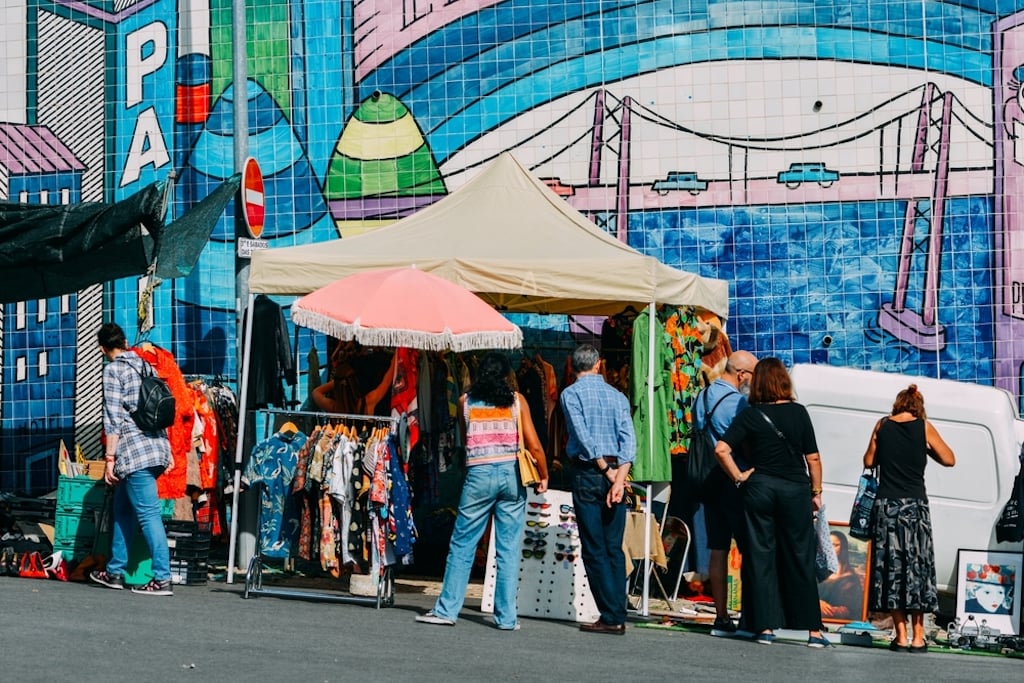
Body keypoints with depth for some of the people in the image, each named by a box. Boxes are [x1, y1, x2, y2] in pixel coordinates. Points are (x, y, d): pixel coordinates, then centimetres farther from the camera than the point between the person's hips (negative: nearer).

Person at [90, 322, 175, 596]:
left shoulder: (113, 370, -5)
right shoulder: (145, 366, 16)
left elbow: (113, 418, -10)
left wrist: (110, 458, -9)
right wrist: (167, 450, 20)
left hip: (134, 451, -8)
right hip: (156, 446, 8)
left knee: (148, 514, -9)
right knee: (123, 510, 18)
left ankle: (162, 579, -13)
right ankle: (115, 572, 25)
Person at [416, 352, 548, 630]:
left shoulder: (466, 401, 6)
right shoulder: (516, 400, 4)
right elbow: (534, 445, 0)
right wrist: (543, 476, 11)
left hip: (479, 474, 0)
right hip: (512, 474, 0)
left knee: (462, 544, 6)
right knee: (509, 549, 4)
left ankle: (446, 610, 6)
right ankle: (506, 617, 5)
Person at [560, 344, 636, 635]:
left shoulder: (571, 394, -1)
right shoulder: (617, 395, 11)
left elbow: (583, 436, -12)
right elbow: (628, 439, -1)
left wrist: (605, 470, -7)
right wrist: (619, 477, -10)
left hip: (588, 472, -4)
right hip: (616, 474, 5)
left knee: (595, 549, -3)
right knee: (614, 547, 7)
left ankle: (611, 617, -7)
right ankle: (618, 616, 4)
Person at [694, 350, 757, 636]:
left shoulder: (701, 398, 10)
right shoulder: (737, 403, -16)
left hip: (710, 482, 8)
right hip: (735, 483, -8)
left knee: (718, 550, 9)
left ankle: (721, 617, 10)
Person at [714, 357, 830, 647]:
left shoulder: (750, 415, -2)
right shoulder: (798, 412, -2)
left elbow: (721, 449, -11)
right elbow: (813, 457, -1)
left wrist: (738, 478, 1)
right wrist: (816, 492, 8)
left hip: (760, 489, 0)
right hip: (795, 490, 0)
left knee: (760, 557, 6)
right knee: (801, 559, 4)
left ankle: (765, 627, 5)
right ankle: (813, 630, 5)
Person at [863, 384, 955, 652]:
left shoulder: (882, 426, 3)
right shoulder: (924, 427, -1)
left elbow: (869, 461, 10)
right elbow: (949, 459, 4)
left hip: (886, 505, 1)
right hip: (915, 506, -1)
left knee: (890, 567, 5)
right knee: (917, 566, 6)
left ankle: (901, 636, 2)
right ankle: (918, 638, 4)